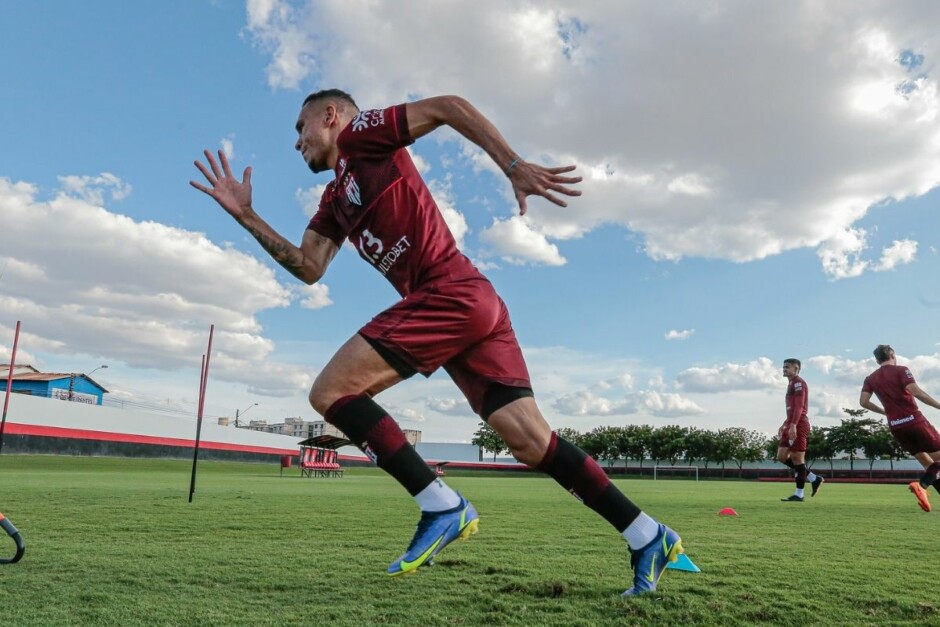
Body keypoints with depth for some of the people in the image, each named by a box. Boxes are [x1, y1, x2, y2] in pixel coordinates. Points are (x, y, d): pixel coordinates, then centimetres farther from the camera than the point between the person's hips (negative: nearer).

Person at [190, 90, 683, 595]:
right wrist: (245, 216, 15)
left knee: (330, 392, -7)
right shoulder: (335, 201, 29)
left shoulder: (358, 135, 7)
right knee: (531, 442, 3)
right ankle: (647, 537, 8)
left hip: (450, 294, -9)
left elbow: (447, 106, -3)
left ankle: (441, 506, -7)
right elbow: (309, 268, 18)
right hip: (472, 302, 9)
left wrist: (515, 166, -13)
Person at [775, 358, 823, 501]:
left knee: (797, 458, -5)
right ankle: (813, 478, 13)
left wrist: (793, 425, -26)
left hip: (798, 425, -10)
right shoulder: (791, 384, 22)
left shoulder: (798, 382, -8)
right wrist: (785, 425, 23)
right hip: (792, 425, 10)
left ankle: (799, 494, 1)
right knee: (782, 456, 6)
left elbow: (799, 406, -18)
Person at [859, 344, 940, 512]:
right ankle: (922, 485, -19)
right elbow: (915, 391, -18)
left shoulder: (870, 379, 10)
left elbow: (863, 401, 2)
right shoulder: (901, 370, -3)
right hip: (914, 421, -5)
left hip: (896, 427, 6)